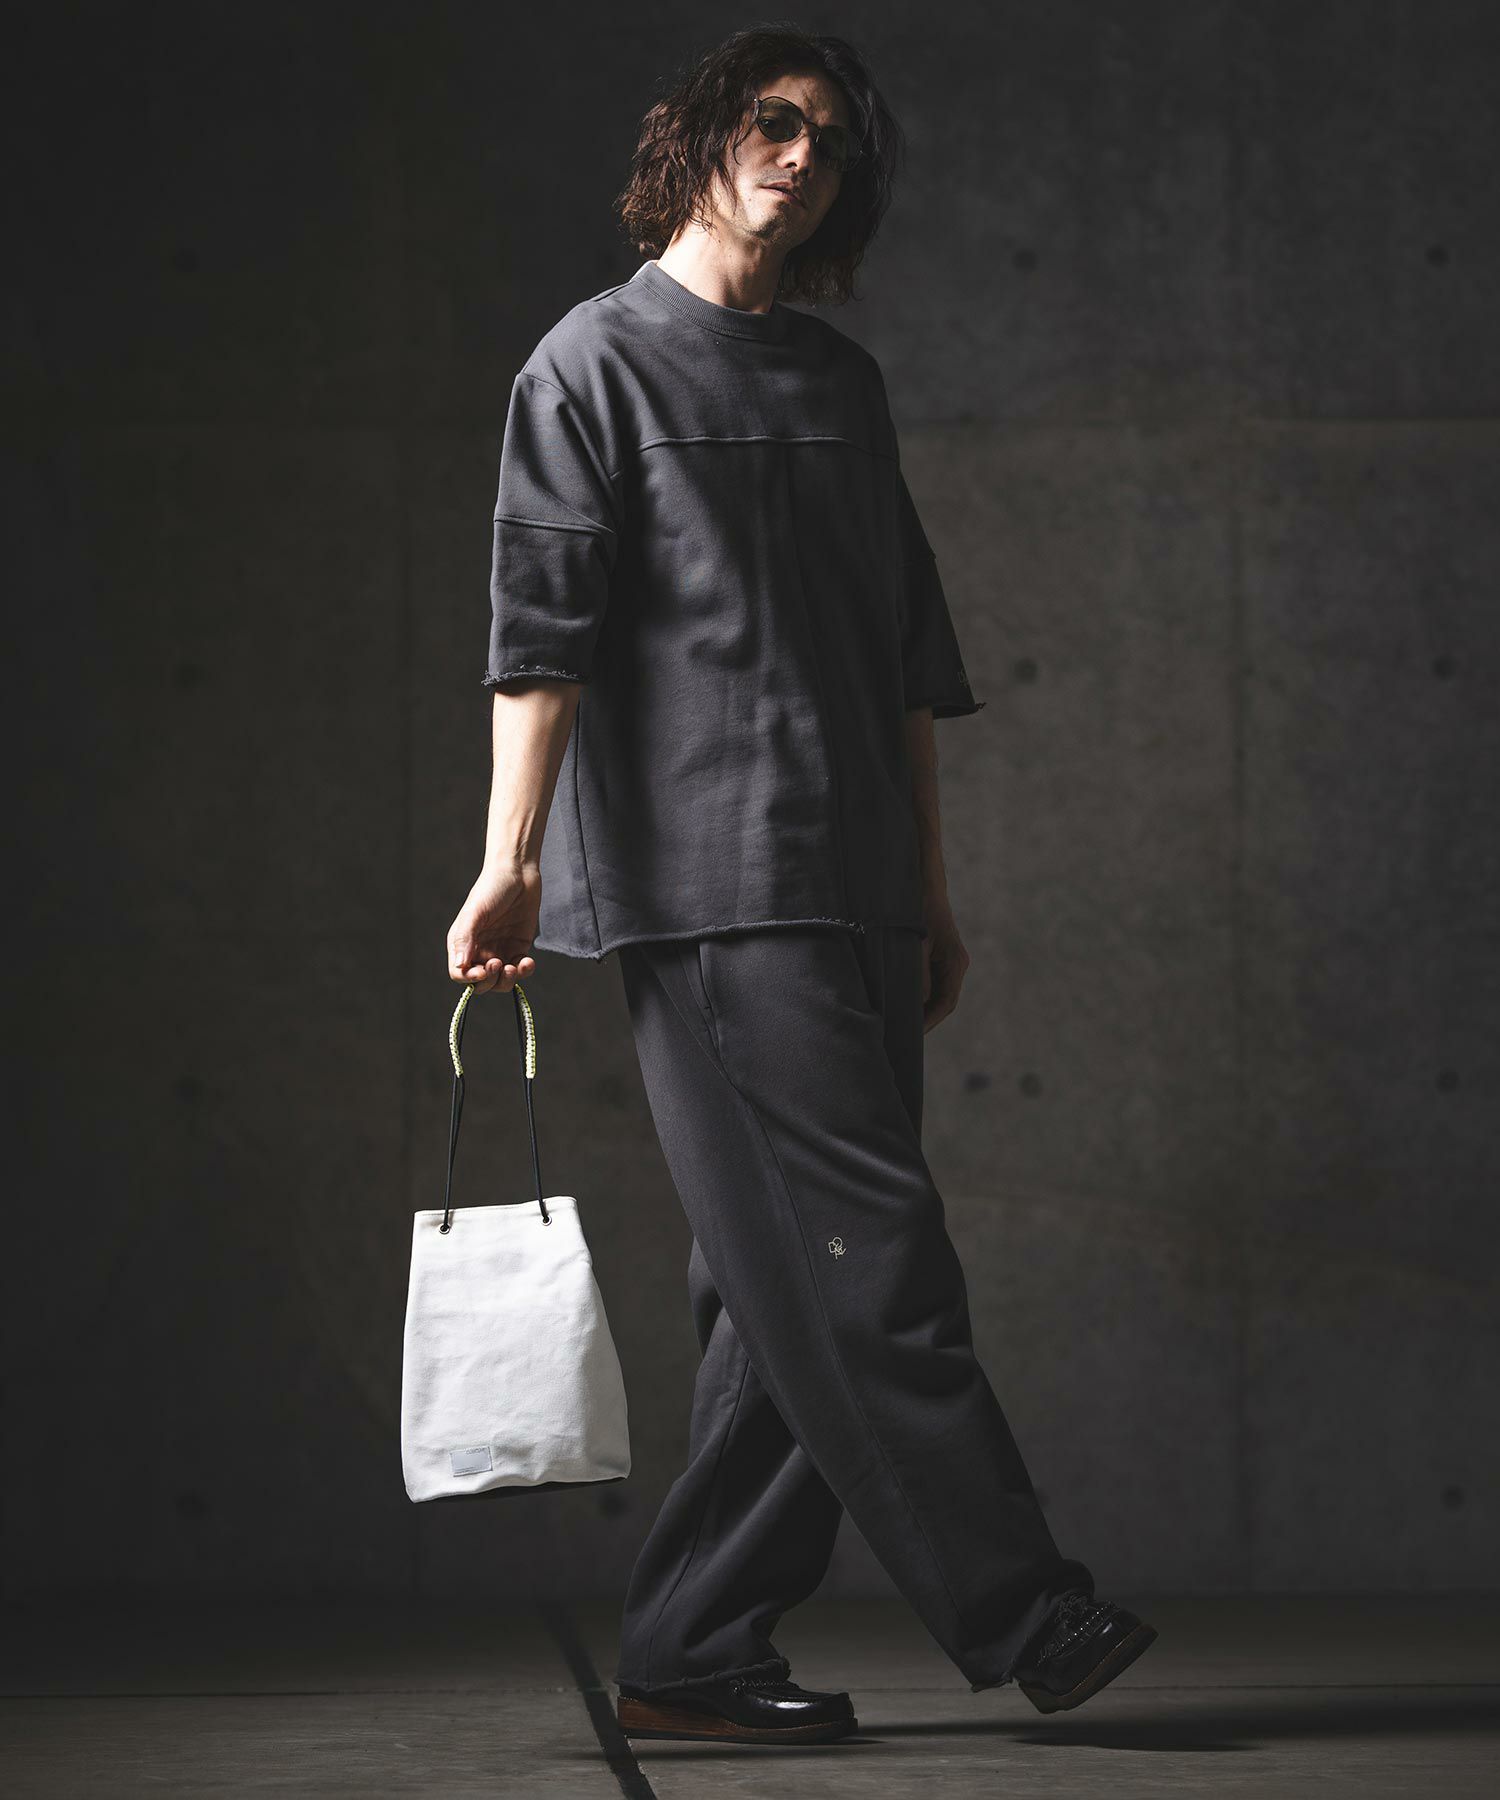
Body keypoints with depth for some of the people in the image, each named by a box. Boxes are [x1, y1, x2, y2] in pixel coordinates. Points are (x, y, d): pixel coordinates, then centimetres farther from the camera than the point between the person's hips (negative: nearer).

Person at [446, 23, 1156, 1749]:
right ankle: (1020, 1612, -7)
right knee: (862, 1259, -10)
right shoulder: (599, 361, 2)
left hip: (853, 890, 7)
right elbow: (542, 628, -8)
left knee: (793, 1293, 5)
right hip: (706, 883, -7)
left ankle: (693, 1657, 9)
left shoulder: (843, 382, 21)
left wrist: (929, 890, 20)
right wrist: (513, 861, -17)